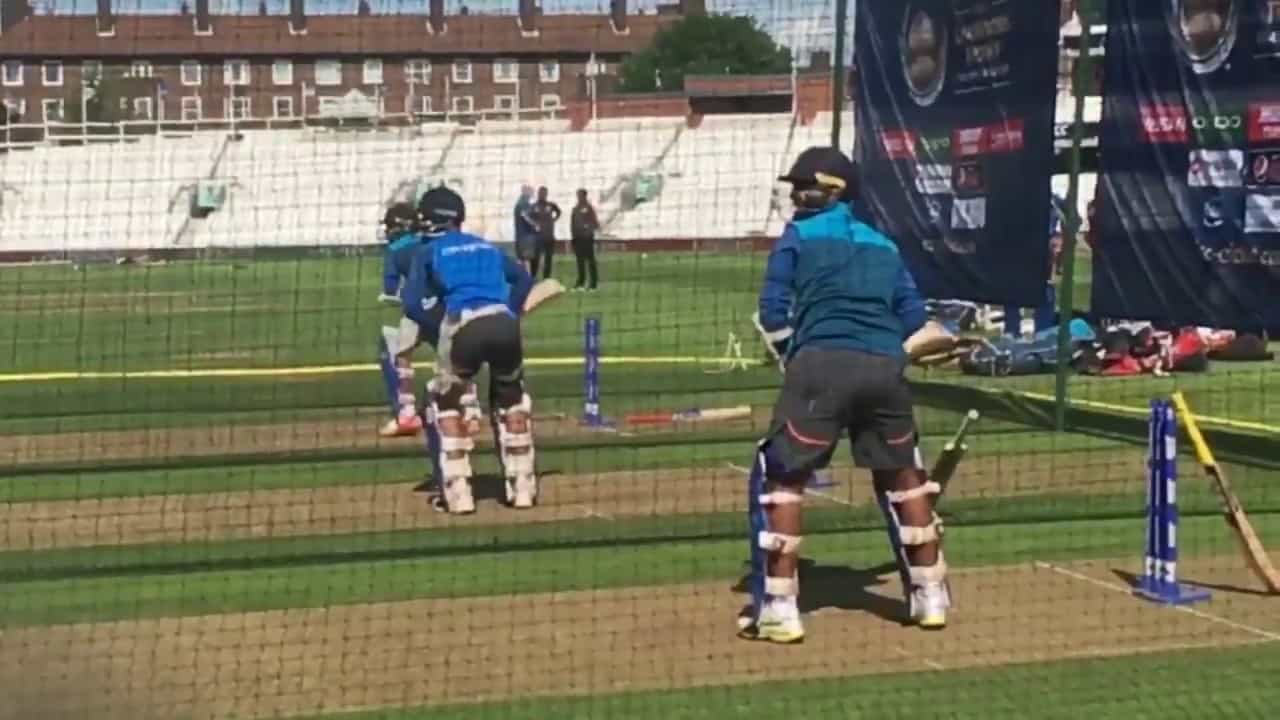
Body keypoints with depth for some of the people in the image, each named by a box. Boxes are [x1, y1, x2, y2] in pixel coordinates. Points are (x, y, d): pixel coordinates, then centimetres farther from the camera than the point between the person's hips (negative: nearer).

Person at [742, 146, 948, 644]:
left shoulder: (799, 236, 9)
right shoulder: (882, 244, 22)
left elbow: (773, 311, 3)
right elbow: (912, 313, 15)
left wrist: (790, 359, 16)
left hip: (822, 364, -5)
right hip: (885, 368, 5)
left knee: (780, 477, 2)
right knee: (901, 474, 20)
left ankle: (778, 608, -4)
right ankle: (930, 595, 25)